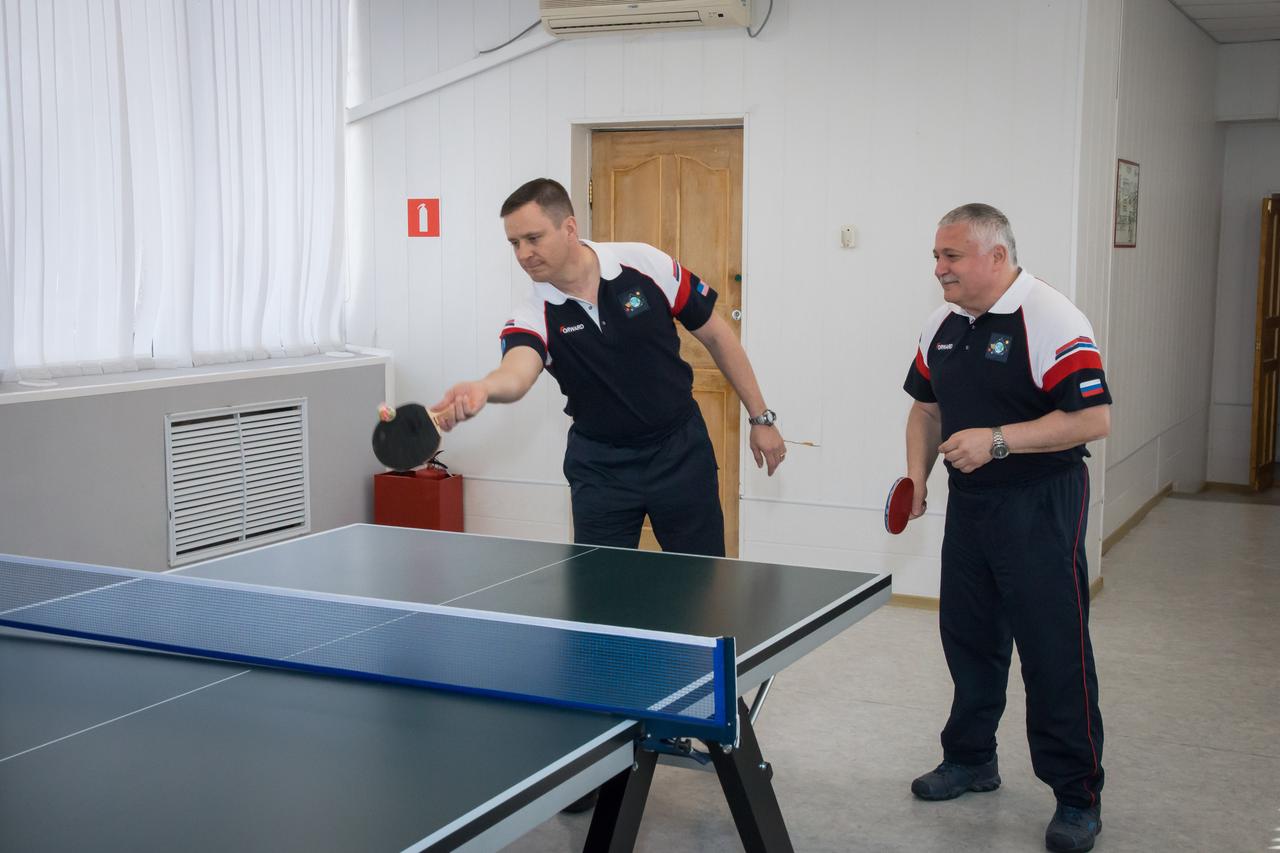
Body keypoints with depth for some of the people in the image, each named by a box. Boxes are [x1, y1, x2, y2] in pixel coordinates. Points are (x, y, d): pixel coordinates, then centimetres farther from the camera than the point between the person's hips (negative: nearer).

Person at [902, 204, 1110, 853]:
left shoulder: (1050, 321, -16)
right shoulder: (943, 324, 8)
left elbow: (1093, 419, -21)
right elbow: (926, 405, 20)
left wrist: (996, 441, -25)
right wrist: (916, 477, 5)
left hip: (1039, 508, -7)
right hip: (968, 504, 7)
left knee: (1054, 650, -4)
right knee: (966, 636, 16)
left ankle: (1078, 797, 9)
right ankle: (970, 759, 34)